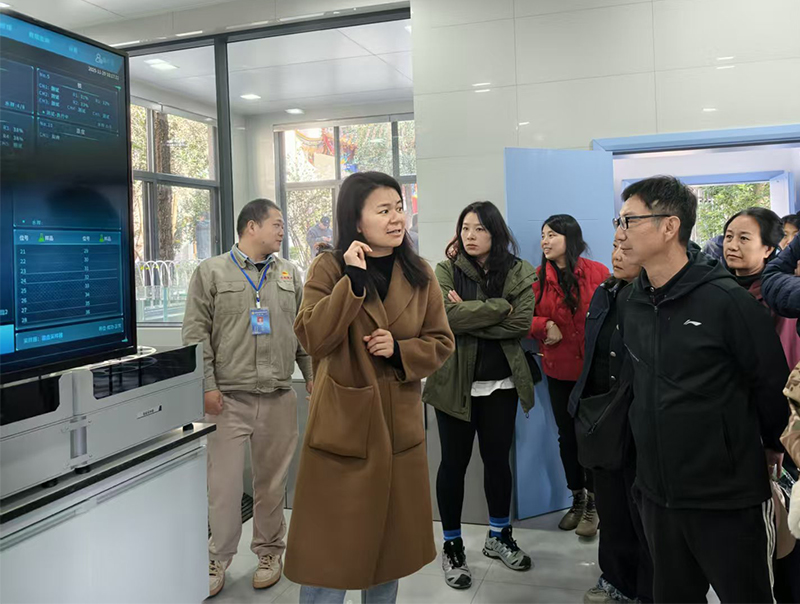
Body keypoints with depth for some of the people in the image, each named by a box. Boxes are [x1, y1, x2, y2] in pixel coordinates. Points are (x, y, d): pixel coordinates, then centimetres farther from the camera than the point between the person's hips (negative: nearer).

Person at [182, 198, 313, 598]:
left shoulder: (290, 275, 12)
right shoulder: (211, 272, 1)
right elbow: (196, 333, -3)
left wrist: (312, 376, 7)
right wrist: (207, 386, -9)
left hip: (279, 398, 3)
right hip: (228, 398, -3)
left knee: (272, 481, 10)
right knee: (224, 483, 1)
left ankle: (269, 552, 27)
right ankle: (218, 559, 20)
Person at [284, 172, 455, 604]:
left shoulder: (420, 274, 4)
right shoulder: (329, 268, -6)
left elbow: (441, 342, 5)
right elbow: (312, 338, -18)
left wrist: (399, 351, -13)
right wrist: (353, 279, -23)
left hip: (399, 426, 4)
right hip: (342, 426, -3)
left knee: (390, 541, 17)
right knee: (331, 546, 5)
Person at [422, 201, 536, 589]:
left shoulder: (520, 273, 0)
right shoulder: (446, 271, -4)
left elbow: (521, 324, -13)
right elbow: (445, 316, -21)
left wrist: (469, 315, -17)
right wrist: (498, 307, -17)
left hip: (501, 383, 2)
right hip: (455, 382, -2)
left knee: (498, 459, 15)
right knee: (454, 462, 8)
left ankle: (499, 536, 36)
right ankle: (452, 547, 24)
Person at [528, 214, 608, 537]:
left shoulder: (597, 272, -7)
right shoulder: (537, 277, -1)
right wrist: (544, 327, -18)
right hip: (558, 370, 3)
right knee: (567, 435, 14)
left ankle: (593, 503, 23)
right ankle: (577, 498, 32)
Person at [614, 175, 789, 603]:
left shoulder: (727, 300, -17)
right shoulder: (630, 302, 2)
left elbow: (773, 384, -8)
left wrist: (772, 447, 5)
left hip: (729, 499, -5)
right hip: (656, 493, 6)